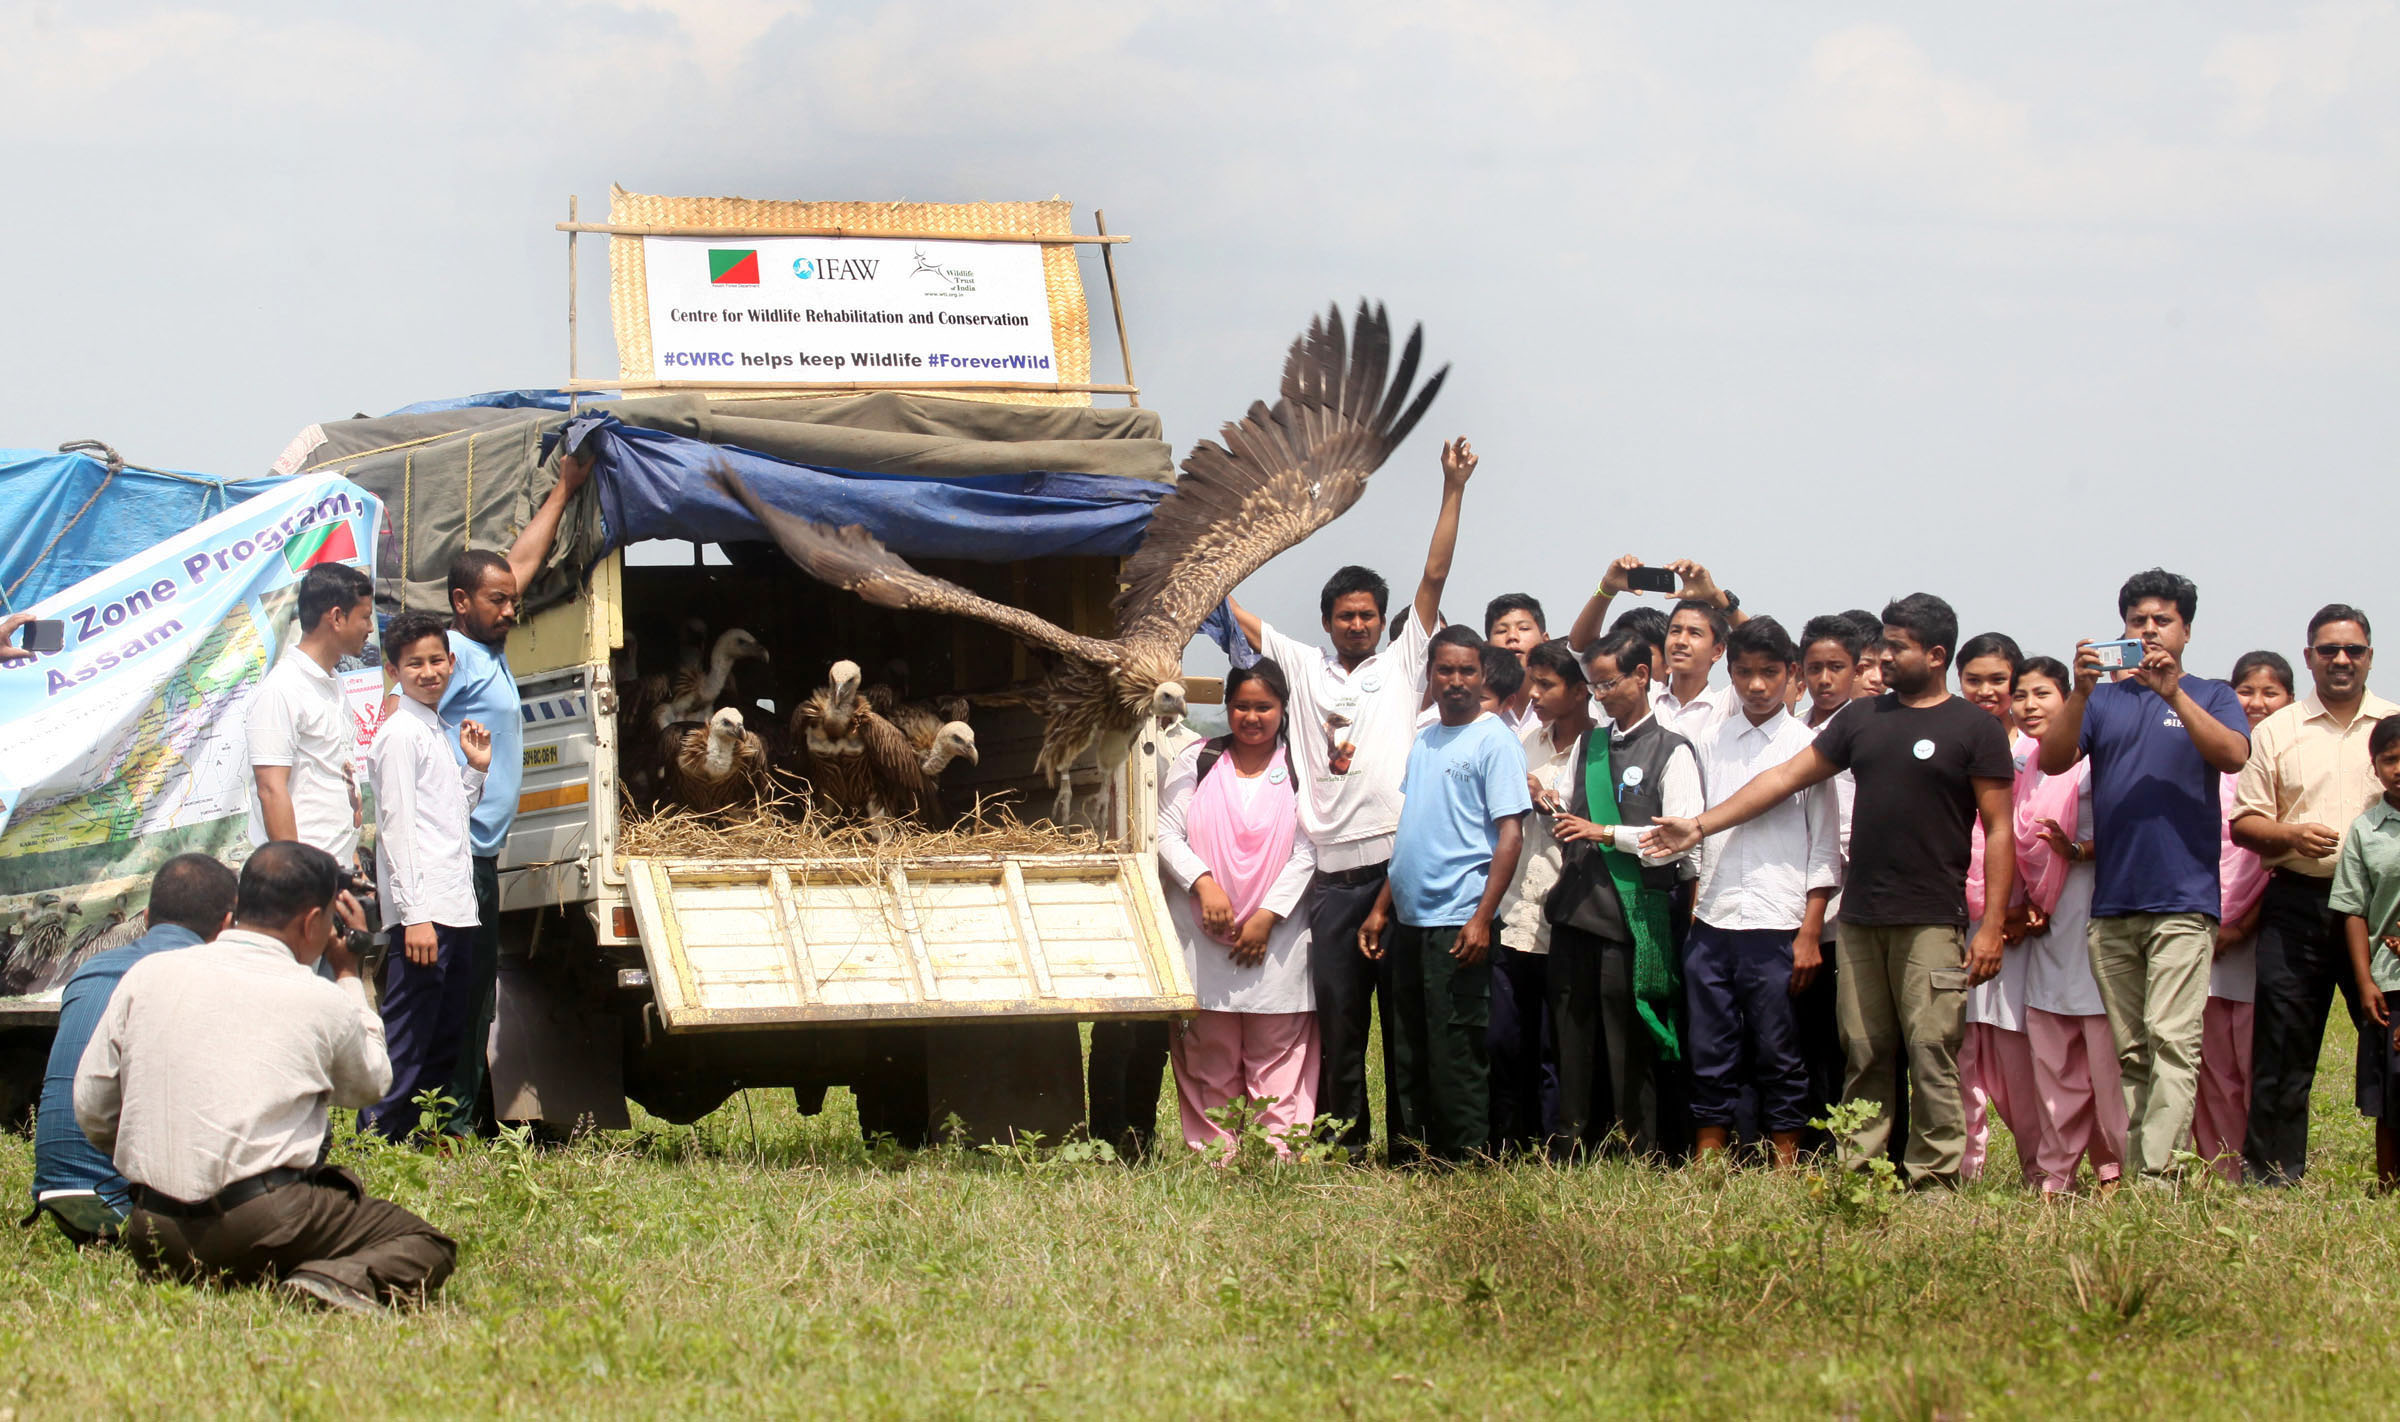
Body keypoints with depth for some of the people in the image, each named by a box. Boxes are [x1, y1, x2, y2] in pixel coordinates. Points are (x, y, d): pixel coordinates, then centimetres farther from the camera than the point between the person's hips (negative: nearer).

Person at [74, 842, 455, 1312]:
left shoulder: (146, 976, 6)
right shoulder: (322, 1003, -3)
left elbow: (90, 1110, 9)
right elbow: (370, 1084, 18)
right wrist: (348, 974, 28)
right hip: (263, 1228, -5)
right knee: (427, 1244, 8)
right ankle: (343, 1279, -21)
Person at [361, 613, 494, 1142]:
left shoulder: (443, 732, 19)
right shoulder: (401, 734, -8)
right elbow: (396, 825, -14)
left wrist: (477, 769, 12)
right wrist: (414, 914, -20)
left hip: (457, 909, 9)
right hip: (424, 913, -9)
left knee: (449, 1038, 12)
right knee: (407, 1038, -11)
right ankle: (376, 1136, -10)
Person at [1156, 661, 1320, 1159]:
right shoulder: (1197, 761, 9)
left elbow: (1307, 851, 0)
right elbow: (1166, 834, 4)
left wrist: (1267, 917, -8)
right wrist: (1203, 883, -13)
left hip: (1275, 936, -1)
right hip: (1203, 939, 1)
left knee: (1276, 1051, -4)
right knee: (1209, 1054, 1)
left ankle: (1278, 1154, -4)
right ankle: (1213, 1158, 4)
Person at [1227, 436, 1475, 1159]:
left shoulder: (1402, 663, 12)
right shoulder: (1303, 667, 15)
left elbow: (1435, 577, 5)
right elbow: (1226, 607, 14)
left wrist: (1454, 489, -1)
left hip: (1400, 863, -1)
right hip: (1334, 873, 1)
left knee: (1407, 1011, 2)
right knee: (1337, 1013, 3)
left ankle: (1411, 1139, 7)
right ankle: (1347, 1140, 9)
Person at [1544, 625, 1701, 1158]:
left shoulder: (1671, 752, -2)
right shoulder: (1589, 744, 18)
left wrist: (1606, 833, -13)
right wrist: (1553, 813, 4)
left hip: (1632, 913, -6)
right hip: (1576, 910, 6)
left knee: (1629, 1047, -3)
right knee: (1573, 1038, 7)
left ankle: (1641, 1153, 2)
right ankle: (1571, 1150, 12)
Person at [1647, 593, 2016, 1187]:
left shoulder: (1975, 730, 2)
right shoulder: (1863, 719, 16)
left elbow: (1999, 829, -1)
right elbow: (1786, 777, 19)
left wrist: (1992, 926, -8)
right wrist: (1701, 825, 15)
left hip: (1931, 921, -5)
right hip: (1860, 916, 5)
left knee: (1931, 1054, -7)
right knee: (1865, 1054, 5)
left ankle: (1934, 1177, -3)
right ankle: (1857, 1172, 7)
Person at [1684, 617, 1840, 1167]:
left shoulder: (1807, 746, 1)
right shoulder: (1713, 744, 12)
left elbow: (1825, 846, 0)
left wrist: (1810, 933, -6)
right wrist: (1692, 910, 7)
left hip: (1776, 926, -3)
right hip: (1712, 924, 4)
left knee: (1779, 1058, 1)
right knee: (1709, 1056, 5)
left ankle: (1786, 1170, 7)